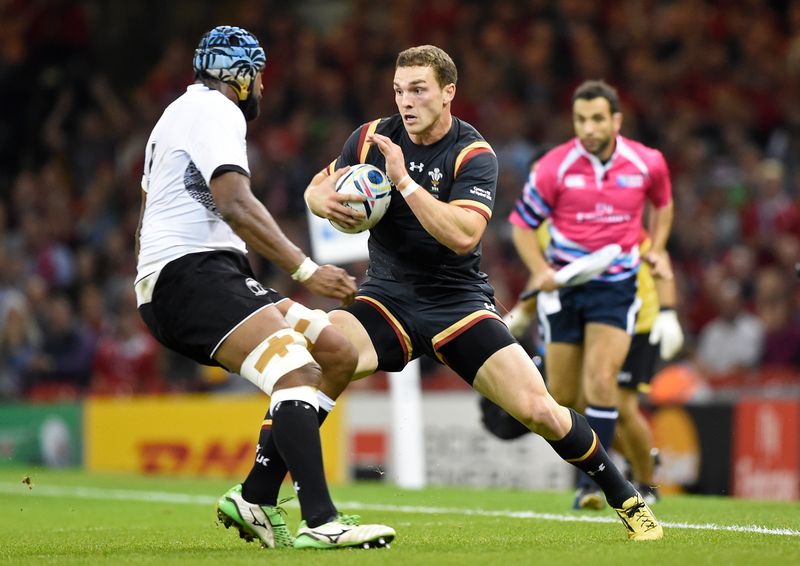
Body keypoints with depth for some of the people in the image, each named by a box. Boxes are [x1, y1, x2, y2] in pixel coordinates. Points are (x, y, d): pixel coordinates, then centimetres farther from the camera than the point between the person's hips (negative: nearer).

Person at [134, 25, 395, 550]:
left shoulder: (181, 111, 29)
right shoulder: (215, 110, -4)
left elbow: (148, 210, 37)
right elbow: (235, 204, -18)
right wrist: (305, 269, -21)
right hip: (191, 273, -10)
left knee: (337, 354, 3)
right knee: (298, 370, -26)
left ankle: (254, 500, 1)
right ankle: (319, 522, -37)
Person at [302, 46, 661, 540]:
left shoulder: (474, 155, -11)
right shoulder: (373, 138, 0)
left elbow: (463, 235, -26)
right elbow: (317, 187, 11)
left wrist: (404, 180, -31)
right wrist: (323, 199, -14)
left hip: (459, 303, -2)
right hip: (387, 298, 2)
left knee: (538, 410, -12)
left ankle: (628, 500, 11)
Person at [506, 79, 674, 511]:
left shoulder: (647, 163, -5)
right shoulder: (554, 167, -10)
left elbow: (662, 203, 18)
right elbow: (522, 223, -1)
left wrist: (656, 249, 5)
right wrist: (540, 270, -16)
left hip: (616, 285, 0)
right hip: (564, 284, 0)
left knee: (600, 378, -18)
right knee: (562, 395, 3)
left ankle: (593, 481, -13)